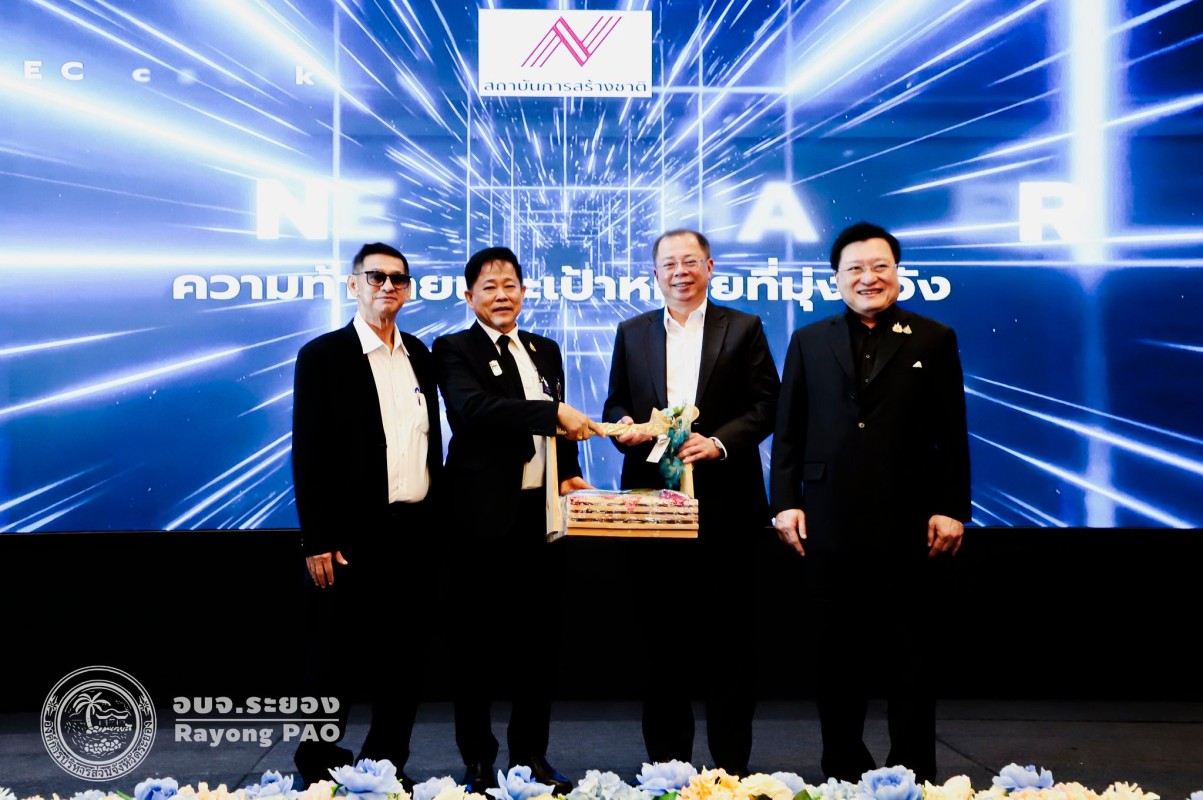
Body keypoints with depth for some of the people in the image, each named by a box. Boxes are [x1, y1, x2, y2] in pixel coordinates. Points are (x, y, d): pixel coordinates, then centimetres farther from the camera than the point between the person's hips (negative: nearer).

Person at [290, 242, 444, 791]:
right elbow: (308, 453, -8)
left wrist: (436, 522, 10)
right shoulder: (323, 355, -5)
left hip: (415, 533, 5)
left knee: (404, 663, 11)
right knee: (338, 664, 6)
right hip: (354, 537, -5)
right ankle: (319, 766, 24)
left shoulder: (419, 354, 12)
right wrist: (318, 541, -12)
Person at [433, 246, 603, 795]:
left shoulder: (545, 351, 16)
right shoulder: (454, 350, -2)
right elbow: (472, 408, -22)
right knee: (481, 642, 5)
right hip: (487, 515, -5)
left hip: (541, 513, 5)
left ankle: (532, 755, 26)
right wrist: (554, 411, -27)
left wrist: (569, 472, 1)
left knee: (539, 639, 12)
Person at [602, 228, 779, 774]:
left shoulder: (743, 329, 5)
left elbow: (765, 406, 0)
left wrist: (717, 442, -15)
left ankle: (731, 764, 15)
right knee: (660, 631, 7)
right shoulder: (632, 333, 13)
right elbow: (615, 405, 14)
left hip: (725, 502, -2)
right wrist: (624, 425, -9)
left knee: (728, 634, 3)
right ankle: (665, 760, 19)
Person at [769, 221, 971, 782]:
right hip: (829, 527, 2)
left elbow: (952, 436, 3)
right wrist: (785, 503, 0)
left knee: (910, 658, 8)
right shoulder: (809, 342, 10)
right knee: (836, 658, 10)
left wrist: (952, 510, -4)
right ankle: (843, 771, 24)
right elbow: (787, 431, 8)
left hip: (908, 529, -1)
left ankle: (914, 776, 21)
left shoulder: (934, 340, 6)